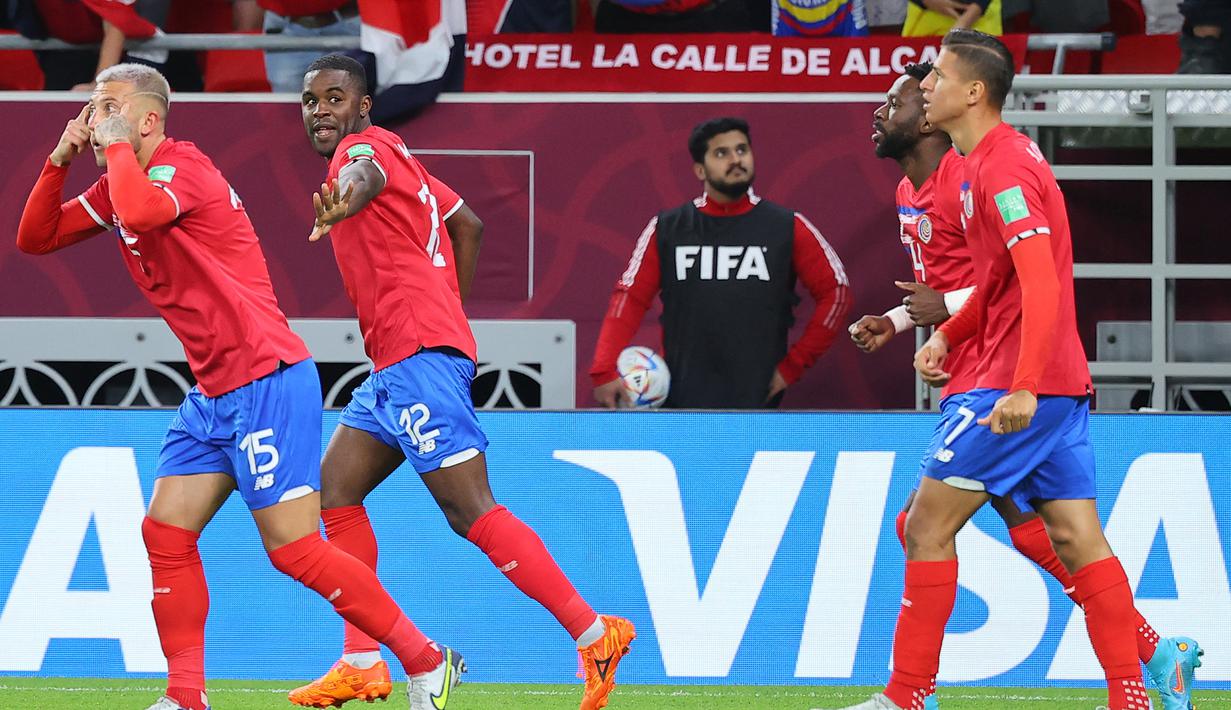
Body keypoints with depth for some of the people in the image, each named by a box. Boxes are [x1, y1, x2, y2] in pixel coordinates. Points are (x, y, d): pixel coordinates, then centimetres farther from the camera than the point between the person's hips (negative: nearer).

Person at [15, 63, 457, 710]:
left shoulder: (183, 167, -14)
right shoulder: (122, 183, 13)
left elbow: (139, 211, -36)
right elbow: (34, 238, 16)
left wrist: (117, 147, -18)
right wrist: (60, 160, 2)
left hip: (265, 383, -9)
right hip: (212, 394, 9)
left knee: (295, 550, -10)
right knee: (165, 534, 2)